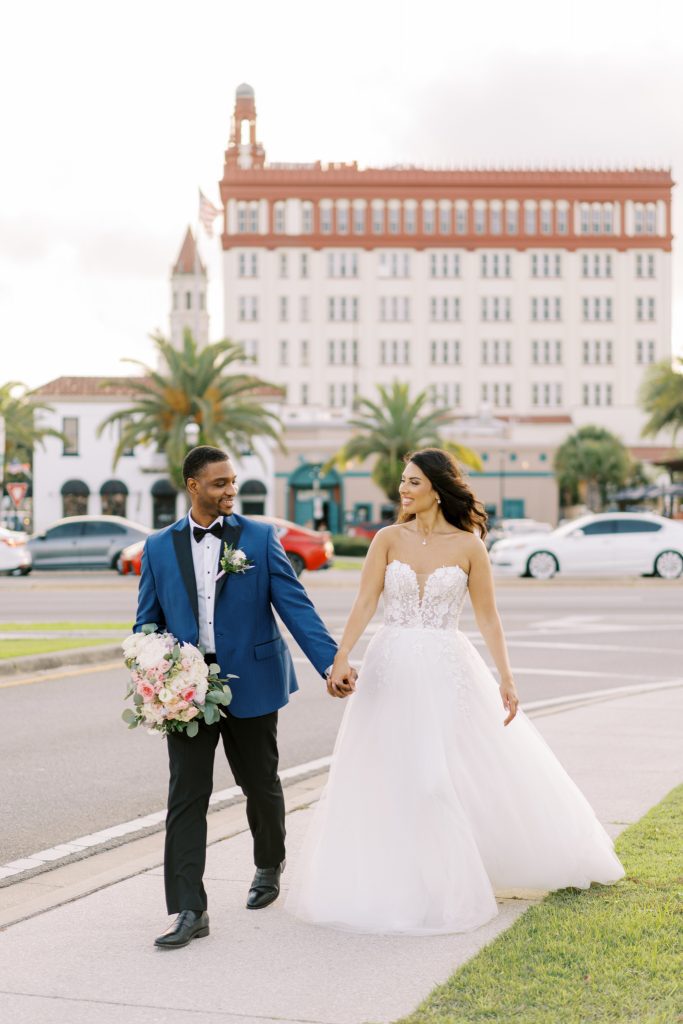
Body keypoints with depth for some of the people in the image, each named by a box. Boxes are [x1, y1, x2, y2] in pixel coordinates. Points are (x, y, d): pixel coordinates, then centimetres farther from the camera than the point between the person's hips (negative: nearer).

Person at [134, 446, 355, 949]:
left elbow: (296, 606, -7)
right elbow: (147, 622, 9)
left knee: (261, 784, 15)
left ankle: (270, 867, 41)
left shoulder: (260, 538, -1)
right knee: (186, 797, -4)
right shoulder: (160, 547, 5)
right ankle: (190, 911, -1)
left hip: (250, 684, -1)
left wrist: (332, 663, -18)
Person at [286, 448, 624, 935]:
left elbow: (487, 616, 1)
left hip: (446, 671, -1)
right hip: (393, 669, 1)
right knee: (389, 779, 5)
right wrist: (341, 658, -17)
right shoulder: (389, 539, 1)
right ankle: (398, 883, 20)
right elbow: (365, 603, -5)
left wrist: (506, 679, -3)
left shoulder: (468, 546, -2)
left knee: (466, 774, 0)